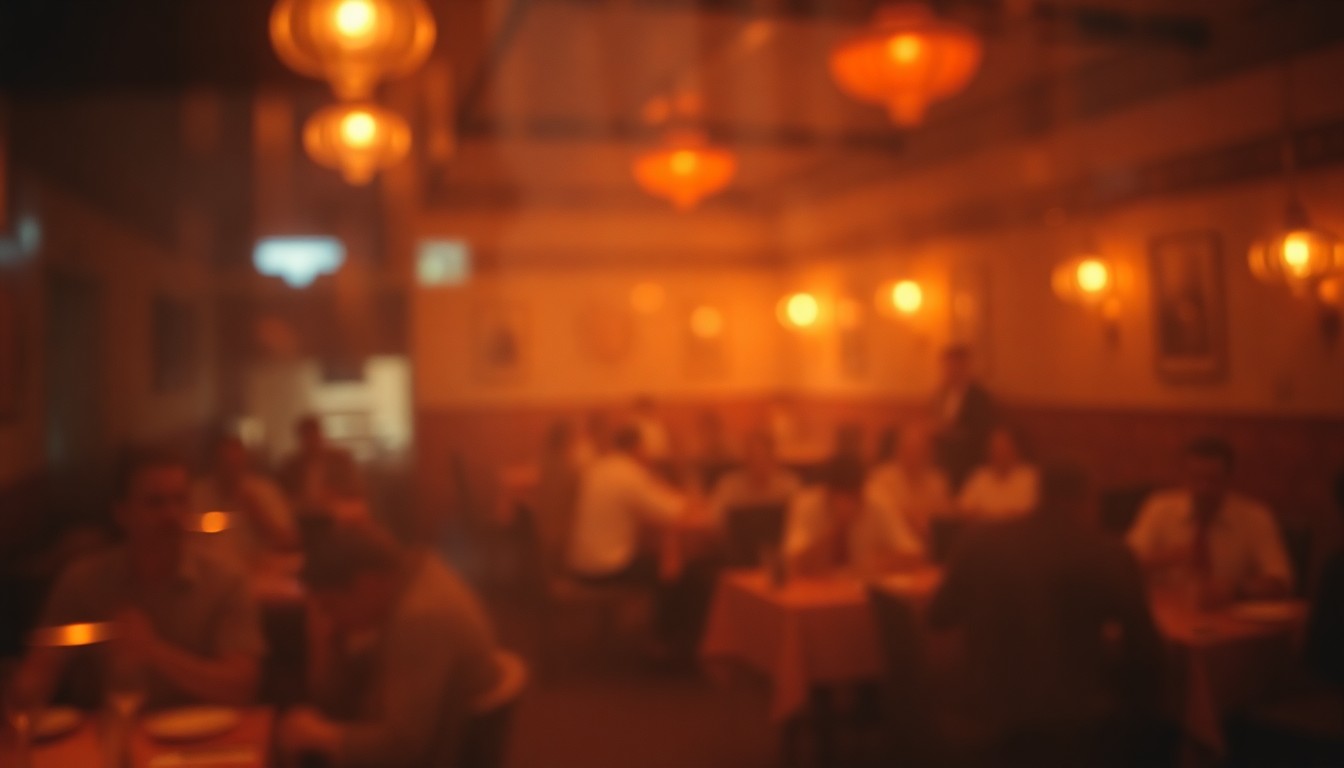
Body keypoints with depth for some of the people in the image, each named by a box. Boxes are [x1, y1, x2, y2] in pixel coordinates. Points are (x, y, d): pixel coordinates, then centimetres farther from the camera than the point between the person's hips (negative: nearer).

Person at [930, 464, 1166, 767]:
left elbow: (940, 616, 9)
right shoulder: (1110, 555, -9)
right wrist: (1143, 709, 12)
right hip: (1075, 719, -2)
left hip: (998, 710, 3)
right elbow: (1143, 646, -6)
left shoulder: (981, 543, -1)